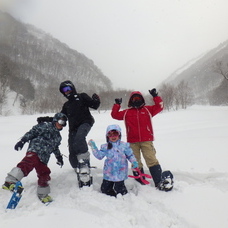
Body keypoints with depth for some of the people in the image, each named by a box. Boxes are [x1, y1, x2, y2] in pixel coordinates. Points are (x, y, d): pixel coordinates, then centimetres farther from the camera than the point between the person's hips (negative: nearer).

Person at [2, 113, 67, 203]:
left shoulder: (58, 136, 27)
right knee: (28, 163, -33)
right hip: (34, 151, -7)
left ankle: (42, 194, 21)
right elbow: (32, 132, -2)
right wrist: (22, 141, -12)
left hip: (43, 158, 7)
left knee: (44, 174, 4)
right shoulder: (45, 126, 4)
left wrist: (59, 157, 33)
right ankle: (10, 182, -43)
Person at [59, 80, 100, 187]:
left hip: (85, 123, -5)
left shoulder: (82, 97, 13)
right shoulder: (66, 105, 28)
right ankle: (80, 174, 5)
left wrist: (96, 100, -14)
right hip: (73, 128, 6)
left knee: (79, 137, -39)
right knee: (72, 155, -4)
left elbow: (94, 106, 6)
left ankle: (84, 160, -31)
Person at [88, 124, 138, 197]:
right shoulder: (105, 147, 0)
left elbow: (130, 155, 3)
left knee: (120, 191, -1)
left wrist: (134, 162, -14)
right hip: (108, 173, 3)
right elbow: (99, 156, -3)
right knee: (105, 190, 11)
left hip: (120, 173, -3)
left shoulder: (124, 145, -4)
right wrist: (93, 147, -11)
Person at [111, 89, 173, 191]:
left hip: (146, 140, -2)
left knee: (152, 161, -9)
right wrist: (117, 105, 4)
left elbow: (159, 107, 2)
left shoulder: (148, 109, 11)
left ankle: (159, 182, -6)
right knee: (136, 163, 7)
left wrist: (155, 97, -6)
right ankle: (141, 183, 18)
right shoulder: (126, 112, 12)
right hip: (133, 142, 2)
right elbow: (115, 115, 11)